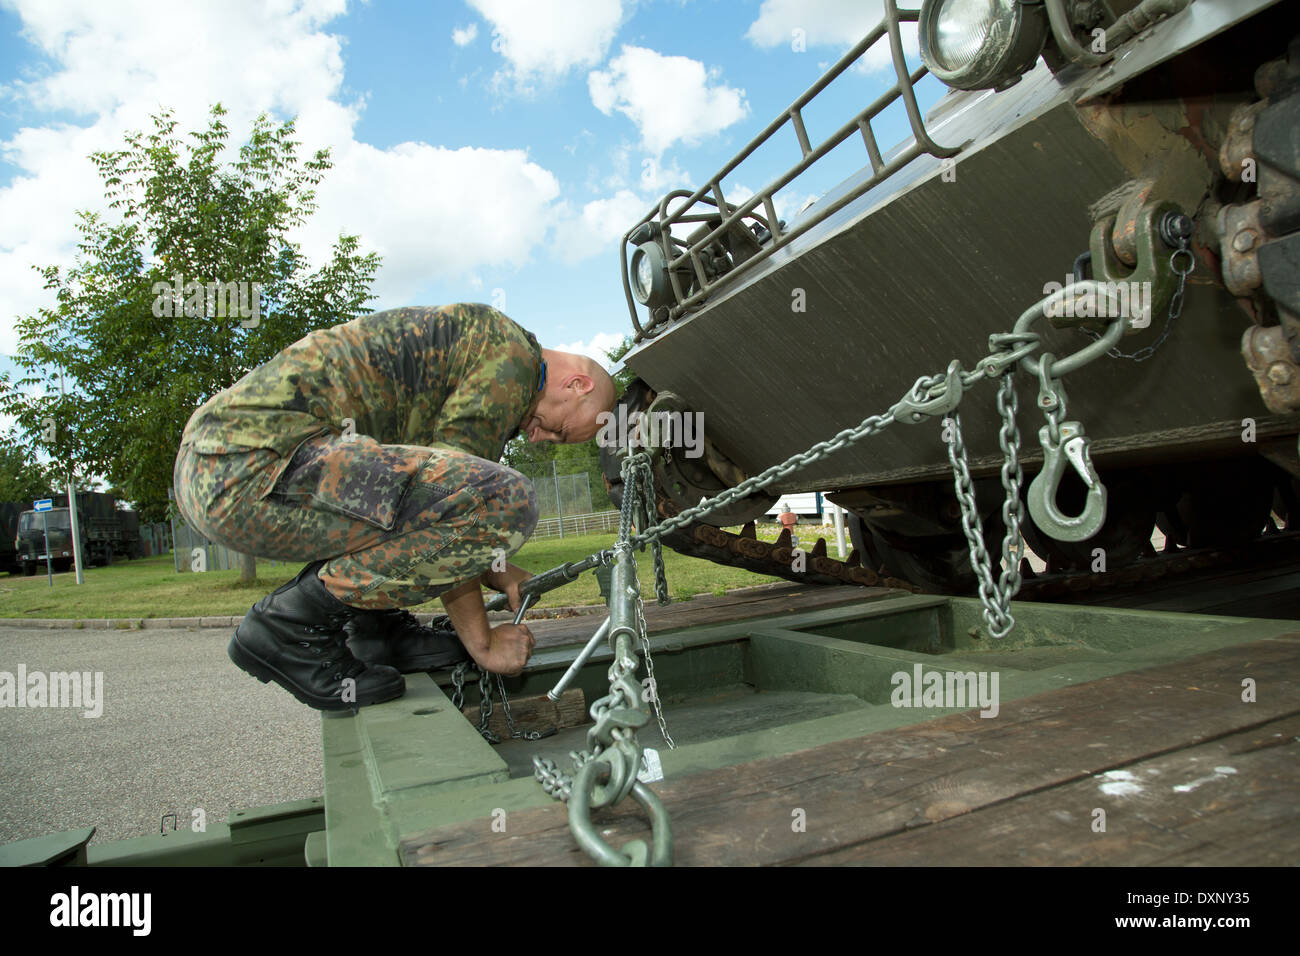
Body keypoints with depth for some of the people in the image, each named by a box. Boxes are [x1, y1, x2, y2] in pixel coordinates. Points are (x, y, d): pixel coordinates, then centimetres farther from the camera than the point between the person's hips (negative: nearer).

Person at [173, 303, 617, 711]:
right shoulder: (509, 351, -3)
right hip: (253, 467, -11)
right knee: (503, 501, -21)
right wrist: (481, 643, -2)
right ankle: (292, 622, -8)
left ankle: (372, 622, 13)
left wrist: (490, 570, 24)